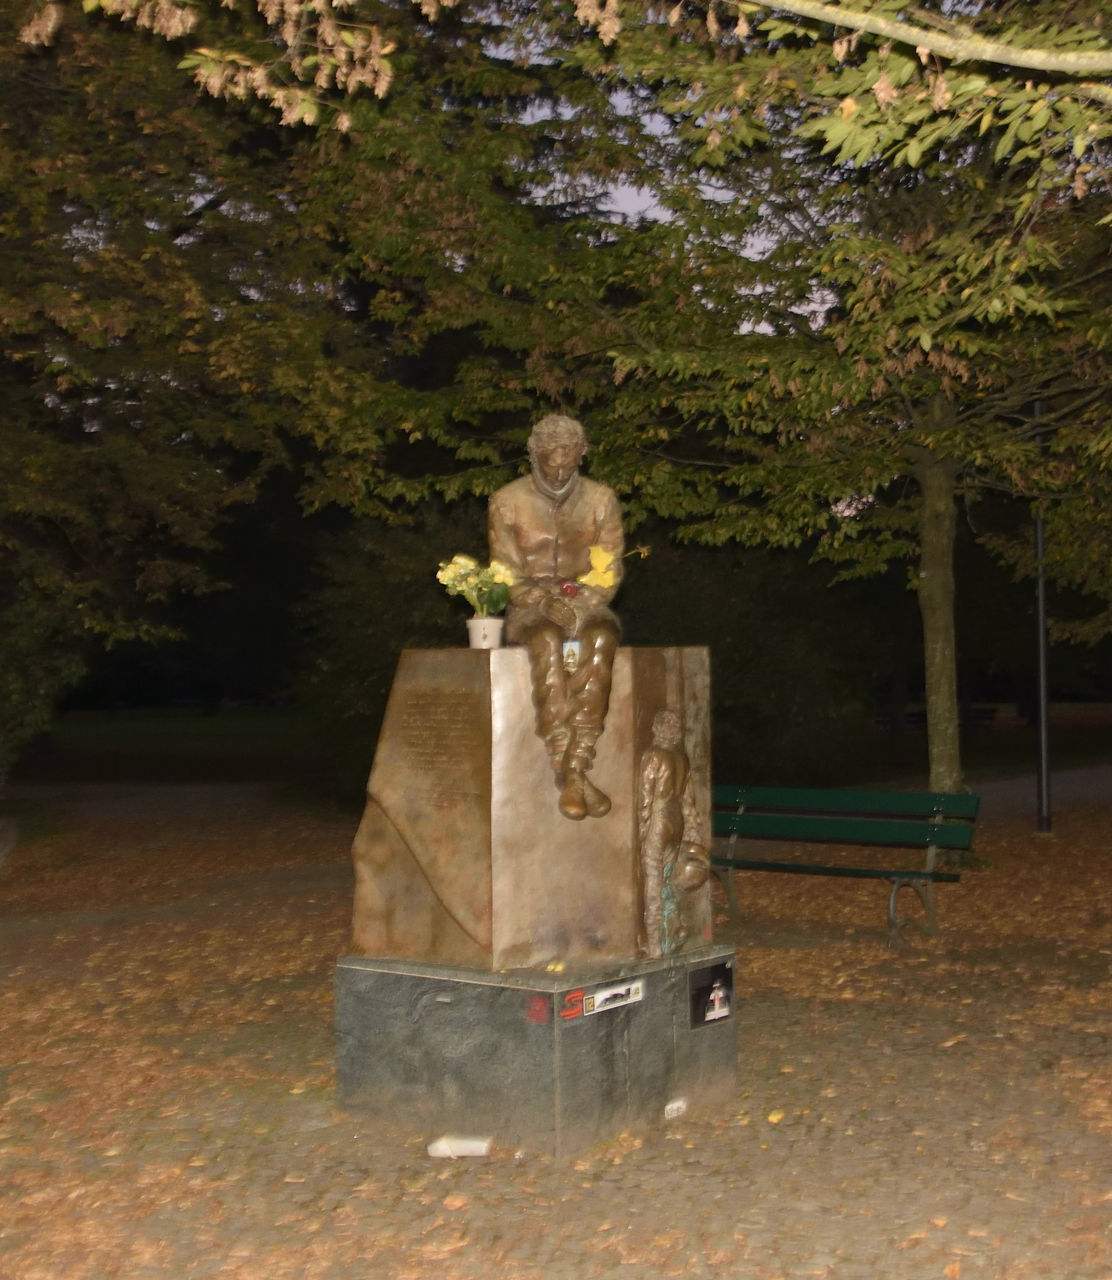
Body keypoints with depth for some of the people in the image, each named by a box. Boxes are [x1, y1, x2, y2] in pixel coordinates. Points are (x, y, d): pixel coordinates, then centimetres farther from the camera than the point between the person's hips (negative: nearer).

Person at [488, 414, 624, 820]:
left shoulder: (601, 500, 8)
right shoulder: (507, 502, 3)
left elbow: (610, 572, 4)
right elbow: (507, 575, 0)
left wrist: (582, 605, -16)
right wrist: (546, 603, -18)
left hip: (587, 606, 2)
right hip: (530, 609, -1)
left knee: (602, 638, -36)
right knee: (548, 641, -38)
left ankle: (576, 766, -41)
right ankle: (568, 775, -42)